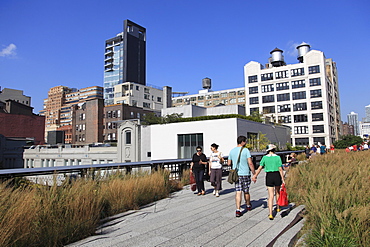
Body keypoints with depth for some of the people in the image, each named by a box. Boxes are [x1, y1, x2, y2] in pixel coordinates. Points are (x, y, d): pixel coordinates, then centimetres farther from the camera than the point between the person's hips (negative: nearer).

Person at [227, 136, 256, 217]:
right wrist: (254, 173, -6)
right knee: (246, 192, 15)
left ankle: (238, 210, -5)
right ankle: (248, 205, 37)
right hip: (245, 174, -3)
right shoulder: (246, 150, -9)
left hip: (236, 174, 3)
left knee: (238, 192, 2)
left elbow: (229, 163, 10)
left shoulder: (232, 151, 5)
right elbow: (250, 163, -14)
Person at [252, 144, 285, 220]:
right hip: (277, 175, 0)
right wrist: (283, 179, -3)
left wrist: (255, 176, 3)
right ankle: (278, 207, 45)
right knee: (277, 192, 26)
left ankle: (270, 214, -11)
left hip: (269, 176, 0)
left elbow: (260, 168, -4)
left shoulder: (265, 157, -1)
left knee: (271, 196, 1)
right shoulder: (278, 157, -4)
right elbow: (280, 169, -7)